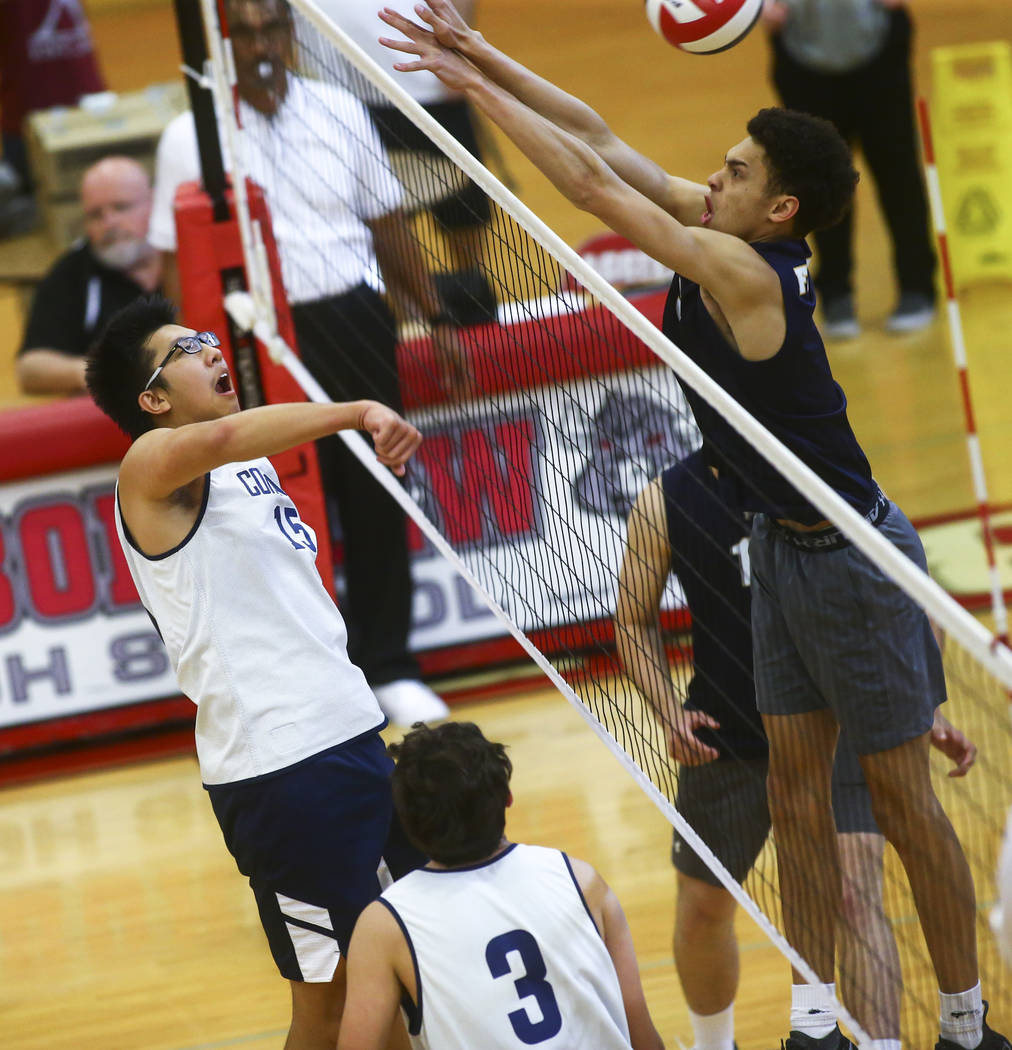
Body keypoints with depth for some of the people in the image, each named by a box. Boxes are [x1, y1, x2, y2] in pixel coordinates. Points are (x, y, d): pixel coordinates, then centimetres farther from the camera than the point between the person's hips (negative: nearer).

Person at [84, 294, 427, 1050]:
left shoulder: (253, 465, 17)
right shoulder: (151, 468, -8)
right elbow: (220, 437, -31)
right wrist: (358, 412, -38)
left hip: (354, 733, 9)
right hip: (279, 768, -8)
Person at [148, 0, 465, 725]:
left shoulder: (339, 113, 6)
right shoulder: (190, 139, -2)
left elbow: (389, 227, 14)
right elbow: (179, 264, 0)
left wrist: (437, 318, 14)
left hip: (355, 321, 3)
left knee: (375, 499, 5)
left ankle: (387, 665, 18)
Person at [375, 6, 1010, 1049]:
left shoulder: (746, 273, -25)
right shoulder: (719, 231, -2)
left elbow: (593, 183, -27)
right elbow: (600, 139, 2)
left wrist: (477, 88, -22)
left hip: (851, 558, -9)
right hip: (779, 544, 9)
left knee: (899, 795, 0)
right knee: (795, 785, 9)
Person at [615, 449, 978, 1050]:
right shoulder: (666, 501, -6)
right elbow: (636, 619, 5)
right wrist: (669, 711, -11)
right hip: (725, 741, 2)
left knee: (857, 894, -18)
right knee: (703, 908, 14)